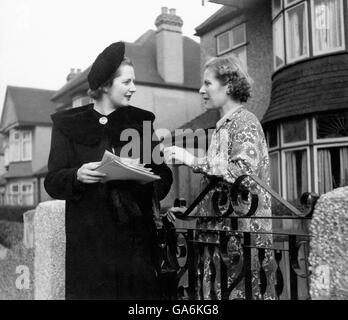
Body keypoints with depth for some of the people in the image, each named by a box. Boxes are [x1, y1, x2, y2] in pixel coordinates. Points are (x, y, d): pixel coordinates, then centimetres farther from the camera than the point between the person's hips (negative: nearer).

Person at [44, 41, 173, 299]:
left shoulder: (141, 121, 10)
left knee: (140, 291, 0)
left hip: (136, 238, 1)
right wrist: (78, 175, -18)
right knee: (92, 290, 0)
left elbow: (163, 176, 6)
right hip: (89, 240, -1)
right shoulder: (68, 124, 5)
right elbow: (53, 182, 2)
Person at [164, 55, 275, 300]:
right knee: (219, 289, 9)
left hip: (242, 230, -8)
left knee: (237, 290, -3)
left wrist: (194, 161, -19)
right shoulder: (223, 126, 17)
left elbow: (243, 171, -22)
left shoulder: (245, 122, -7)